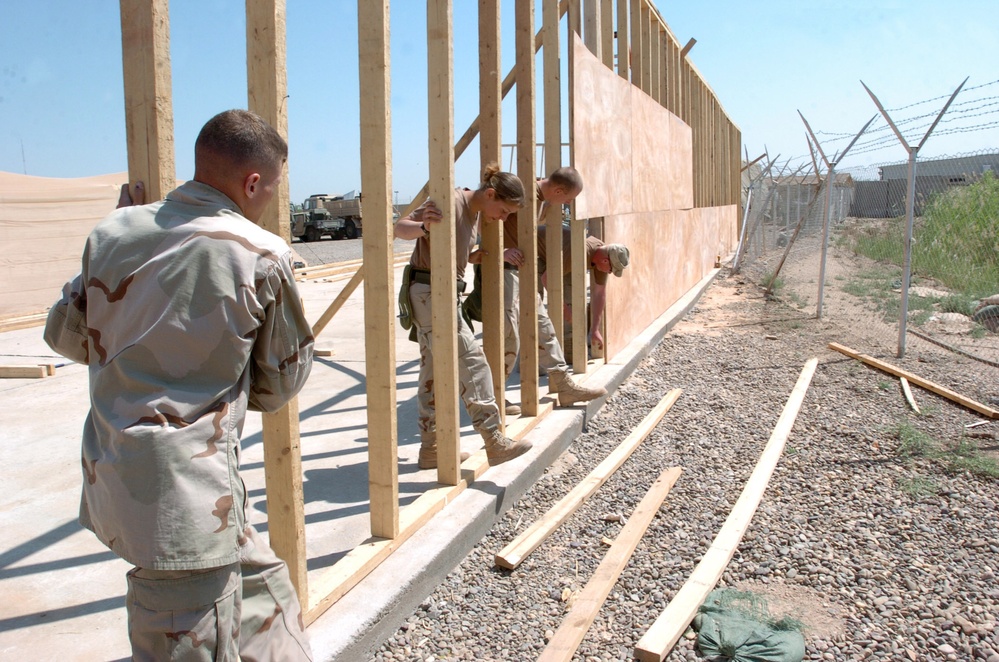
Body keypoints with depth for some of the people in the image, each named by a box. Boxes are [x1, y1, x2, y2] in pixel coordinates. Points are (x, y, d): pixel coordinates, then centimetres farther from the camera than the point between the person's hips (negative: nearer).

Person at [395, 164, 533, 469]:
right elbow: (400, 227, -20)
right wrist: (424, 226, -40)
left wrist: (471, 257, 5)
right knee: (472, 362, -12)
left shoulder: (476, 212, 14)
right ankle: (494, 442, -9)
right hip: (430, 293, -10)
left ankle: (430, 448, 19)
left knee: (434, 372, 11)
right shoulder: (450, 202, -15)